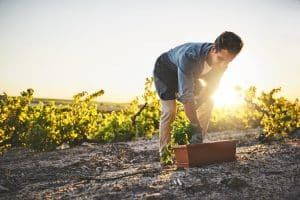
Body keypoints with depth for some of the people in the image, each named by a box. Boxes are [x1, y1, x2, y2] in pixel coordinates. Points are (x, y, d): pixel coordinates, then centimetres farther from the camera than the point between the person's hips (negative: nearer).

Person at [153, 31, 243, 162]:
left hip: (190, 73, 6)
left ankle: (197, 146, 4)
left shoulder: (222, 62, -23)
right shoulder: (190, 57, -44)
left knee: (207, 102, -5)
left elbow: (211, 87, -12)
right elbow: (186, 96, -46)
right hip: (165, 71, -6)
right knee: (169, 110, -20)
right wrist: (196, 127, -45)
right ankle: (164, 153, -8)